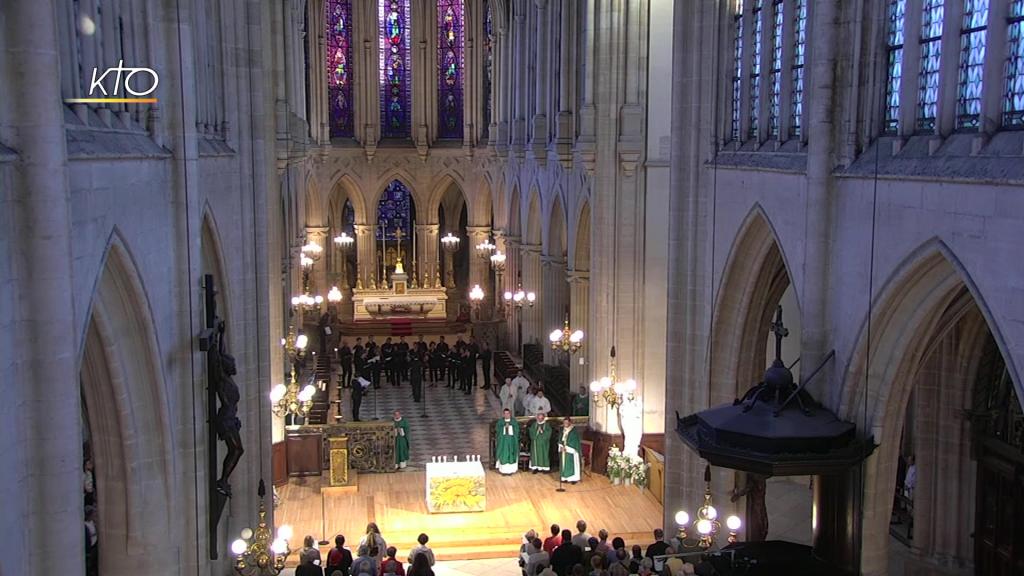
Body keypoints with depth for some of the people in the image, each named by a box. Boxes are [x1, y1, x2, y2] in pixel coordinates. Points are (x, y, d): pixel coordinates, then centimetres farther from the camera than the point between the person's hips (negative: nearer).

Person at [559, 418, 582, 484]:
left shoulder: (574, 431, -14)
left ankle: (574, 478, 4)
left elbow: (575, 441, -17)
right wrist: (561, 446, -7)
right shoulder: (562, 430, 6)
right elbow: (561, 439, 10)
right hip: (564, 450, 6)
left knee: (572, 463, -2)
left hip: (572, 450, -6)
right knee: (564, 463, 8)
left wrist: (567, 448, -19)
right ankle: (565, 477, 16)